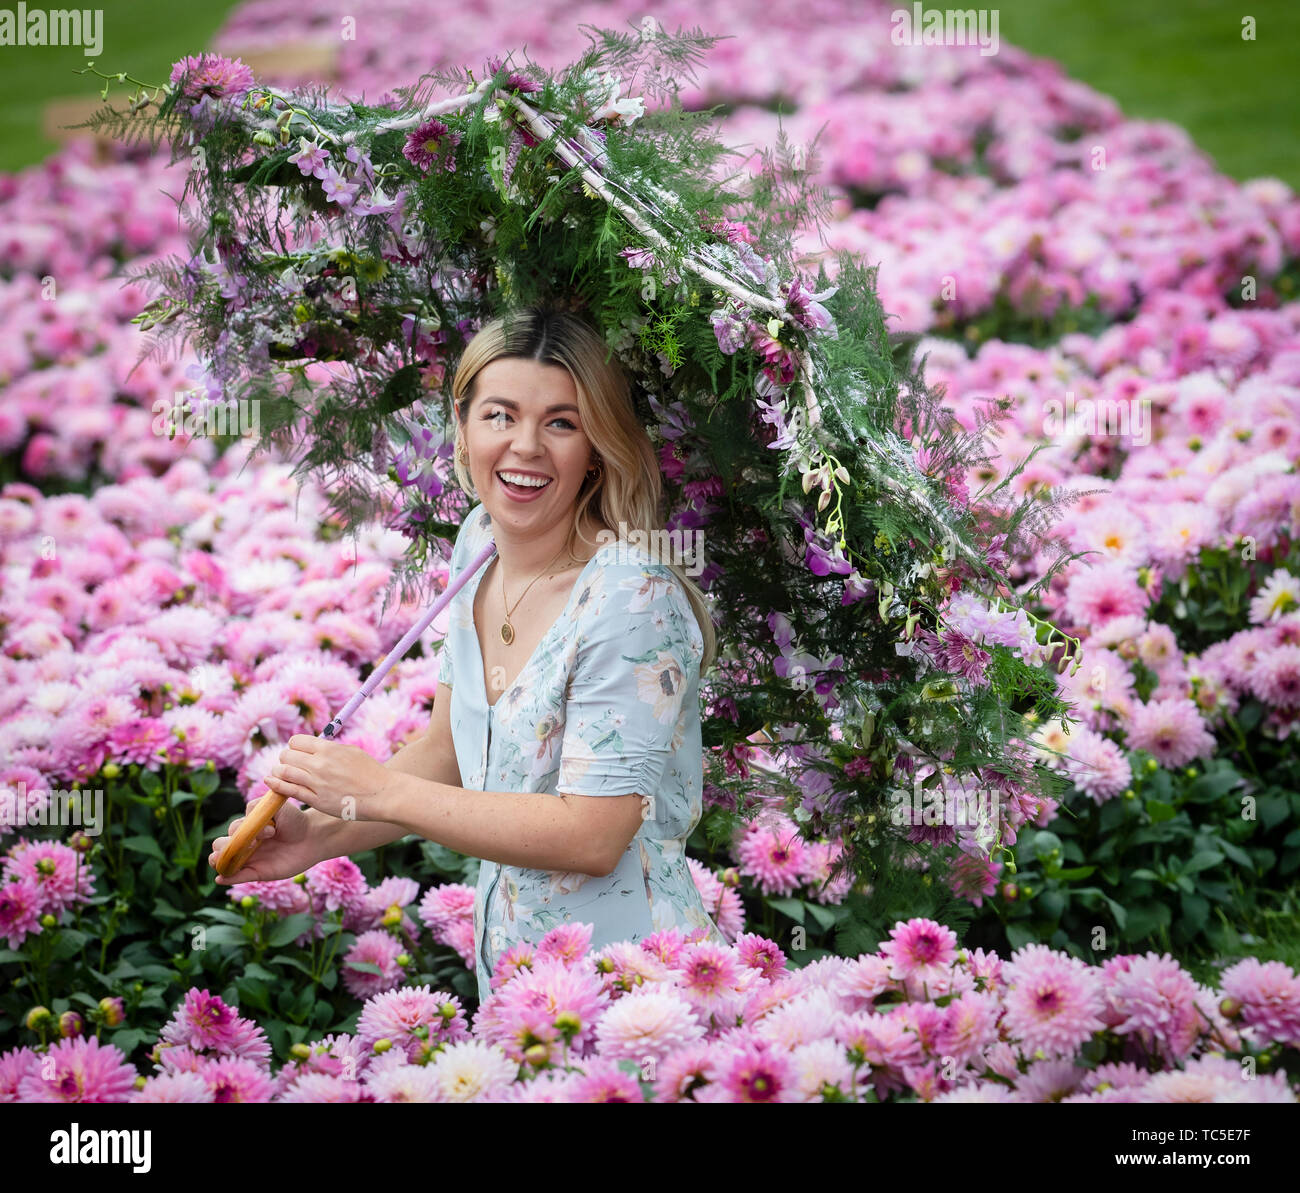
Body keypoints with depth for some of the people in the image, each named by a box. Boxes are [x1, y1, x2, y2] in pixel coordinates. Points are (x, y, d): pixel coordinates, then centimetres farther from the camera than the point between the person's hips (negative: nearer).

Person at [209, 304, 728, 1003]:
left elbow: (592, 835, -26)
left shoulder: (635, 602, -23)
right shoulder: (480, 542, 3)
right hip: (507, 969, 8)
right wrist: (321, 835, -3)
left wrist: (376, 791, -21)